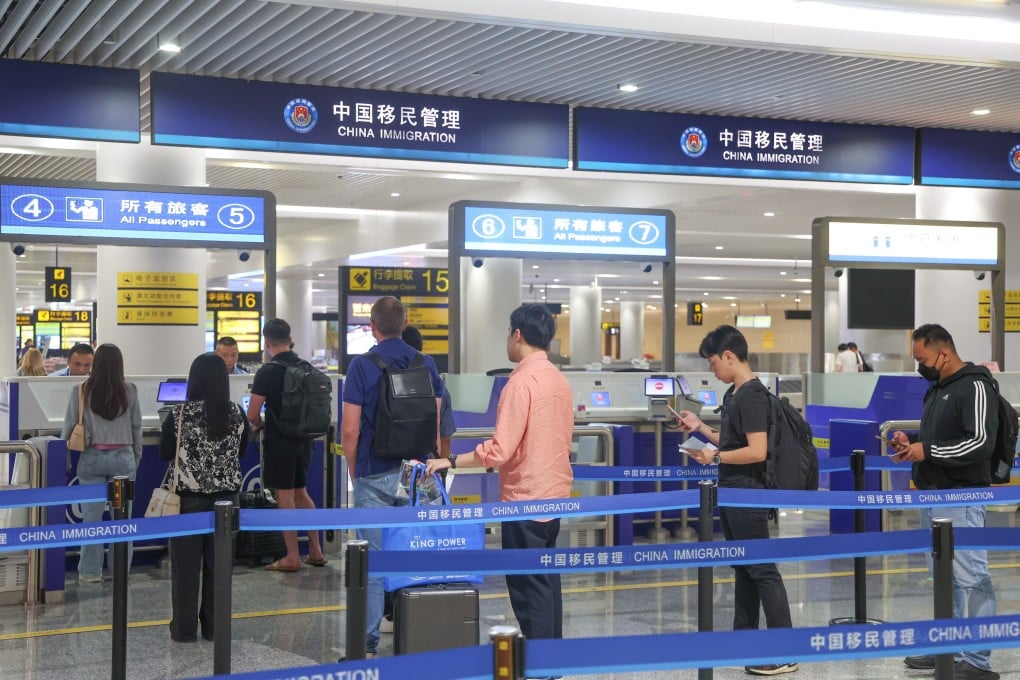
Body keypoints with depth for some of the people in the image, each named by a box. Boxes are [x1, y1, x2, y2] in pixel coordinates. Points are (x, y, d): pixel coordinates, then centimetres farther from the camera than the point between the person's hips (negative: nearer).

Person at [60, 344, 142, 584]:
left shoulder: (81, 391, -6)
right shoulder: (129, 391, -3)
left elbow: (69, 426, -1)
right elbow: (136, 427, 4)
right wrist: (136, 458, 16)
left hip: (92, 459, 0)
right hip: (123, 458, 0)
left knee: (92, 517, 6)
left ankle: (90, 572, 11)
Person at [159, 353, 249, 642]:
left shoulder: (180, 414, -11)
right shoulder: (237, 414, -4)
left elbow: (165, 453, 0)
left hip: (189, 496, -2)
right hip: (226, 495, 3)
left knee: (186, 564, 6)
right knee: (219, 563, 10)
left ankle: (184, 628, 11)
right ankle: (214, 626, 15)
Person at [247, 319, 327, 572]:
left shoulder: (267, 372, -14)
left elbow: (252, 414, -15)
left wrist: (258, 425, 5)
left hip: (279, 442, -7)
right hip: (303, 439, 7)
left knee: (285, 498, 1)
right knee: (301, 493, 18)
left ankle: (292, 558, 5)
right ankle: (315, 552, 20)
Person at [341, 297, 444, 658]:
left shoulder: (362, 365, -9)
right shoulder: (427, 365, 3)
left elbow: (350, 429, -11)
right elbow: (436, 423, 8)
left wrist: (353, 469, 3)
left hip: (375, 473, -3)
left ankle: (370, 636, 7)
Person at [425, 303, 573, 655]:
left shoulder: (522, 381, -18)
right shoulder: (559, 379, 8)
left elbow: (500, 450, -23)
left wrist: (450, 462, -16)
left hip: (525, 498, -9)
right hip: (555, 494, 9)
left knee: (527, 587, -2)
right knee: (547, 579, 17)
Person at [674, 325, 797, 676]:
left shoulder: (752, 394, -17)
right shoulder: (733, 393, 11)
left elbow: (756, 451, -24)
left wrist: (714, 457, -16)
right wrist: (700, 427, 13)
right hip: (731, 491, 10)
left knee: (762, 569, -8)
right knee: (742, 567, 16)